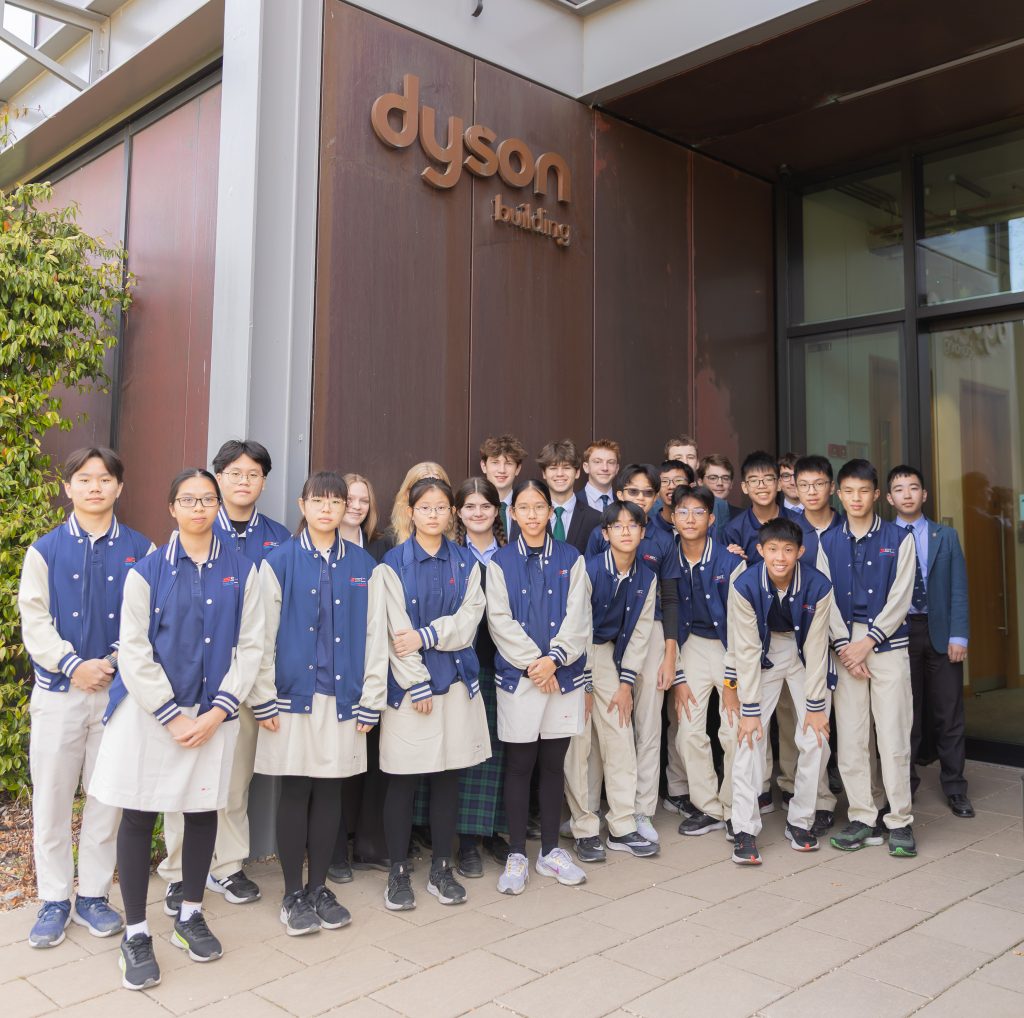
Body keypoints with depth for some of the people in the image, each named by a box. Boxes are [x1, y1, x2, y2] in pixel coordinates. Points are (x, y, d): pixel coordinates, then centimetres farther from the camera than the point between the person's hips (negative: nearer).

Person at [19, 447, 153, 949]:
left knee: (108, 796, 8)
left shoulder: (140, 551, 0)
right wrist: (73, 665, -14)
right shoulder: (46, 550, 1)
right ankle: (54, 901, 22)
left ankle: (92, 896, 24)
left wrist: (114, 663, -13)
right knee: (51, 798, 7)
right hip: (59, 690, 0)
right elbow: (35, 620, -3)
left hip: (119, 689, 0)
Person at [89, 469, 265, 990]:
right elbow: (133, 650, -6)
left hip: (213, 713, 2)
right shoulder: (147, 571, -2)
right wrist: (173, 715, -12)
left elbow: (250, 646, 0)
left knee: (203, 810, 12)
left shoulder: (241, 570, 2)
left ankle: (189, 914, 31)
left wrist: (217, 711, -9)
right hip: (149, 709, -2)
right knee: (138, 816, 2)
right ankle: (135, 932, 17)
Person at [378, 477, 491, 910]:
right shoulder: (394, 564, -3)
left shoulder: (466, 563, 7)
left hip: (456, 680, 3)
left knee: (449, 777, 9)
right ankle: (398, 873, 17)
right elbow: (397, 631, -8)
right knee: (403, 781, 2)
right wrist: (418, 685, -11)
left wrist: (426, 636, -16)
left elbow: (467, 621, -2)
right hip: (407, 684, -3)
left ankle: (441, 869, 22)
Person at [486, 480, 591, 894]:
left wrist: (554, 658, -15)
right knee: (519, 764, 3)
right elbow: (501, 621, -5)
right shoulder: (501, 561, 2)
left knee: (554, 763, 10)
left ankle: (551, 851, 22)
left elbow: (577, 616, -1)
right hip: (518, 675, -1)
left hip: (563, 673, 2)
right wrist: (532, 662, -14)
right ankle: (516, 855, 15)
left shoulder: (571, 559, 6)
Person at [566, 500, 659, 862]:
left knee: (620, 739, 2)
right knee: (578, 743, -4)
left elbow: (639, 632, 2)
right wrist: (583, 685, -12)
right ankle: (585, 829, 7)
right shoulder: (589, 570, -18)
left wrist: (626, 683, -1)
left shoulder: (647, 577, -2)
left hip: (608, 655, 5)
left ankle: (622, 828, 12)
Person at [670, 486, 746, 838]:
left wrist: (732, 682, -12)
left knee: (734, 733, -7)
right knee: (689, 733, -1)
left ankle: (734, 811, 13)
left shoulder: (730, 561, -15)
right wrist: (678, 677, -2)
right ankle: (709, 809, 15)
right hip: (694, 646, 3)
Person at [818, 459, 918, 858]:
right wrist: (844, 645, -7)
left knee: (893, 736, -3)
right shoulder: (827, 542, 9)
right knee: (850, 737, 3)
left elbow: (900, 598, -2)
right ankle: (863, 818, 13)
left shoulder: (899, 538, 4)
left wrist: (868, 641, -10)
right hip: (846, 646, 2)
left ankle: (900, 822, 8)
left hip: (888, 645, -2)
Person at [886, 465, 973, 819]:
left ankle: (955, 788, 15)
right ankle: (905, 785, 19)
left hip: (940, 632, 1)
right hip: (899, 632, -1)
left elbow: (958, 588, 2)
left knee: (949, 714, 4)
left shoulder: (946, 536, 7)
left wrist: (958, 636, -6)